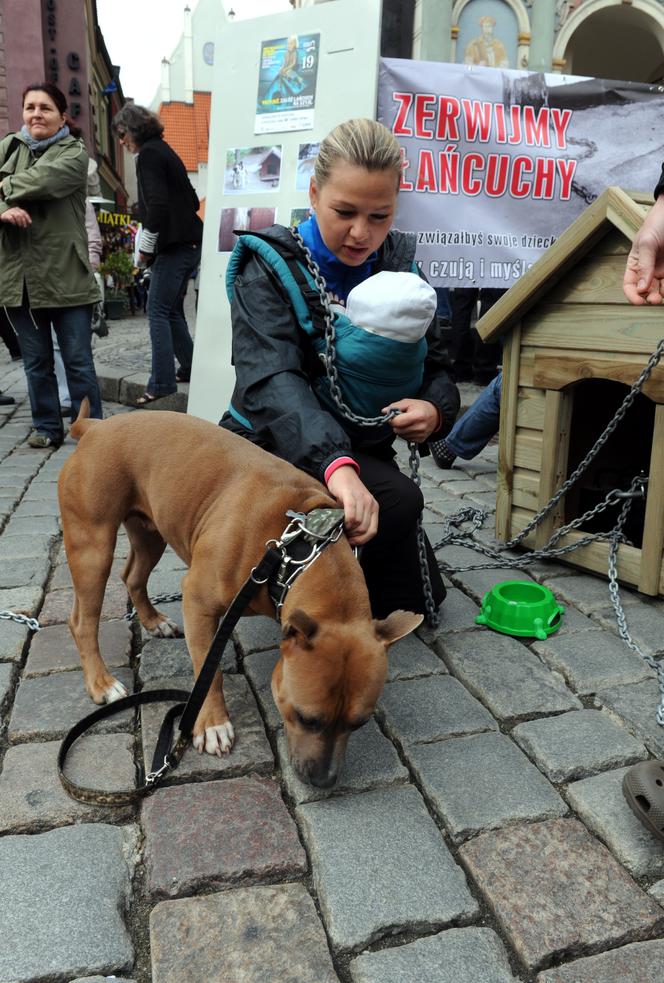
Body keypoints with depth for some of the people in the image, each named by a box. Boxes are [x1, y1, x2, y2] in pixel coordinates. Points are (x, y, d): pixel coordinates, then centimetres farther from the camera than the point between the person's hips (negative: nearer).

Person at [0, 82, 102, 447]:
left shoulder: (74, 153, 2)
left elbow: (44, 180, -17)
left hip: (64, 276, -4)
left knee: (78, 360, 1)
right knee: (36, 361, 11)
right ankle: (46, 427, 22)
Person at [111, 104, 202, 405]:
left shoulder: (148, 154, -8)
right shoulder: (164, 151, 21)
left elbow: (157, 205, -20)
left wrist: (146, 247, -11)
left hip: (174, 245, -10)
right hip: (189, 242, 10)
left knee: (158, 311, -10)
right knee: (172, 310, 15)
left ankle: (161, 385, -12)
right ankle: (189, 368, 21)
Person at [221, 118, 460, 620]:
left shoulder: (400, 263, -1)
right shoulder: (271, 268, -16)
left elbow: (436, 365, 2)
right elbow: (272, 382, -33)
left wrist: (436, 408, -24)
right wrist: (335, 464, -51)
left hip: (363, 453, 6)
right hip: (278, 449, -5)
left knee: (416, 596, 9)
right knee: (398, 500, -31)